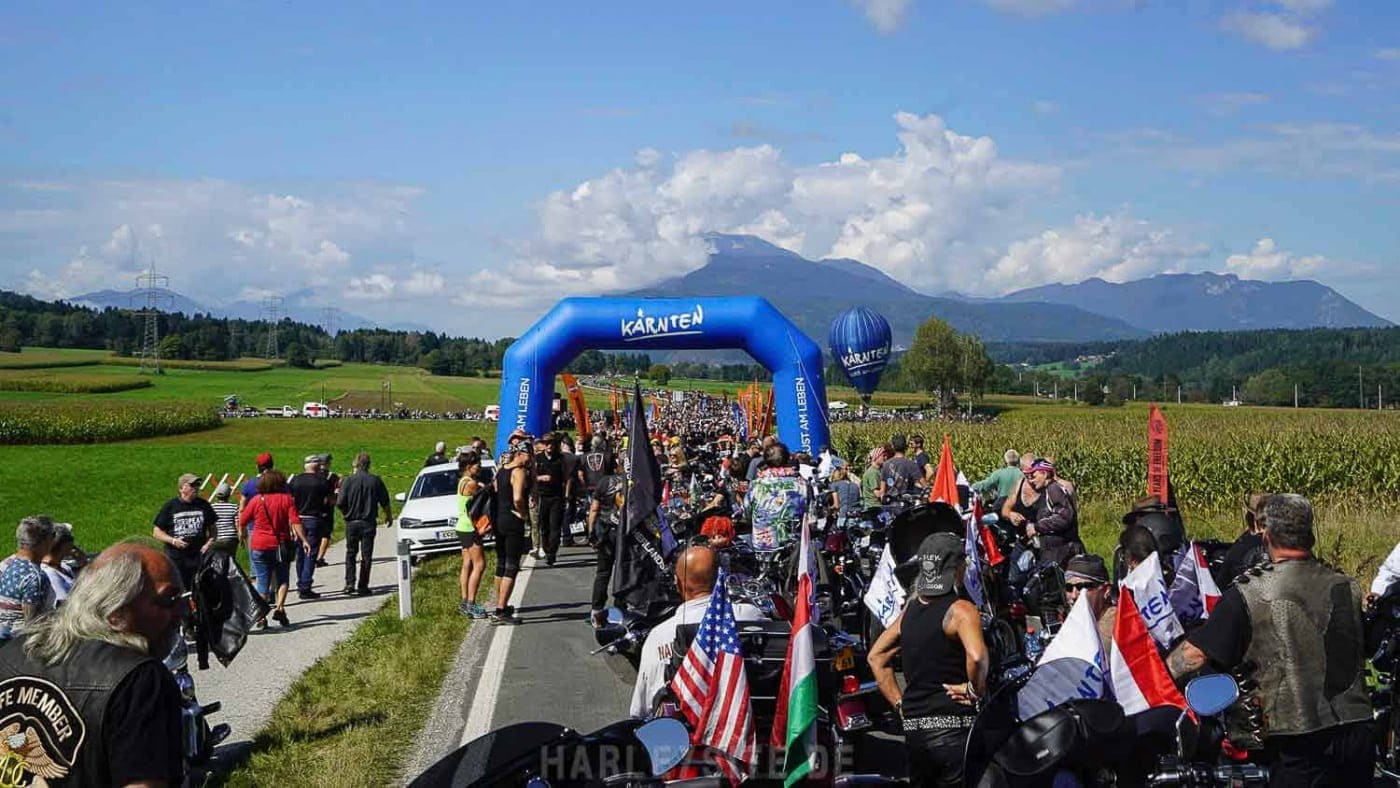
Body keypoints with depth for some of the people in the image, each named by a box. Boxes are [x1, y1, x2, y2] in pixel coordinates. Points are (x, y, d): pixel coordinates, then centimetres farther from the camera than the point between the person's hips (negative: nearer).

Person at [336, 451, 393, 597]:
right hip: (368, 523, 0)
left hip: (351, 523, 0)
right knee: (366, 556, 6)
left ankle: (350, 584, 5)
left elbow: (340, 503, -10)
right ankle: (363, 586, 6)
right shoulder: (375, 481, -5)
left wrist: (347, 513, 12)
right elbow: (385, 503, 2)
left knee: (350, 554, 15)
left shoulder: (348, 481, -9)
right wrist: (389, 516, 21)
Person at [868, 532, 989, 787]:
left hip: (914, 729, 7)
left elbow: (876, 656, 19)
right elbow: (977, 656, -29)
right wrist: (974, 689, -11)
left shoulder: (910, 608, 12)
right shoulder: (960, 610, -10)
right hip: (952, 726, -7)